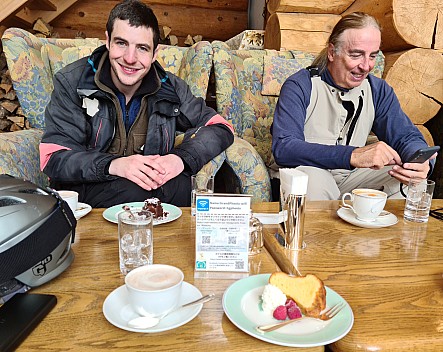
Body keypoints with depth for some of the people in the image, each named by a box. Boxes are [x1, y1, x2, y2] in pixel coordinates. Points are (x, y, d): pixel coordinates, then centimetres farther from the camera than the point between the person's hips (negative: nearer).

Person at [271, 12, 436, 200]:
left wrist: (421, 162, -23)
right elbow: (283, 149, -27)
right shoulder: (299, 86, -14)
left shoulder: (378, 90, 5)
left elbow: (407, 136, 3)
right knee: (313, 177, -37)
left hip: (351, 178, 5)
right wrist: (352, 155, -38)